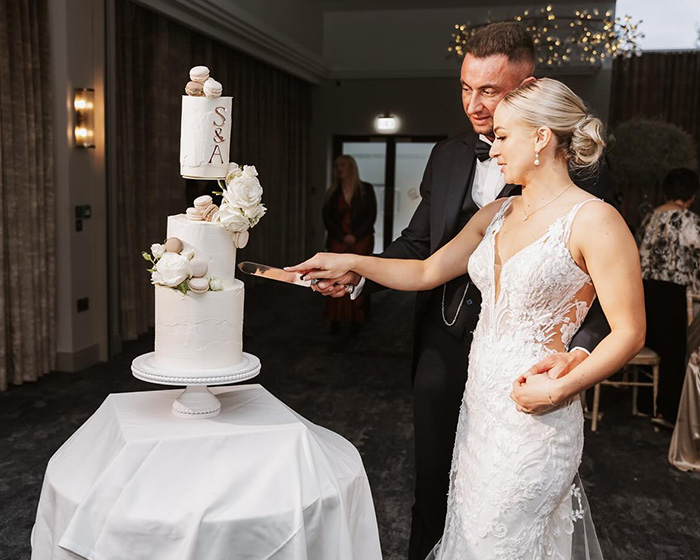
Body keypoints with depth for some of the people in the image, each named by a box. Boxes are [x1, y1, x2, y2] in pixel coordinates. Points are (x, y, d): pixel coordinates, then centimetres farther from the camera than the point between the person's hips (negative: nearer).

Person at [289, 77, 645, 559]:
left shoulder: (594, 221, -13)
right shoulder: (496, 215, 9)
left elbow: (629, 333, -12)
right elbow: (426, 272, 12)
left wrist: (559, 389, -19)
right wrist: (350, 262, 6)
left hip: (535, 415, -6)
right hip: (479, 404, 6)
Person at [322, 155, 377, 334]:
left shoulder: (366, 190, 4)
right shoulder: (332, 193, 10)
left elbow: (371, 216, -1)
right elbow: (327, 219, 5)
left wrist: (355, 236, -11)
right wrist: (343, 237, -8)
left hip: (361, 241, -1)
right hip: (338, 242, 2)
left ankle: (356, 321, 3)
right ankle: (335, 321, 0)